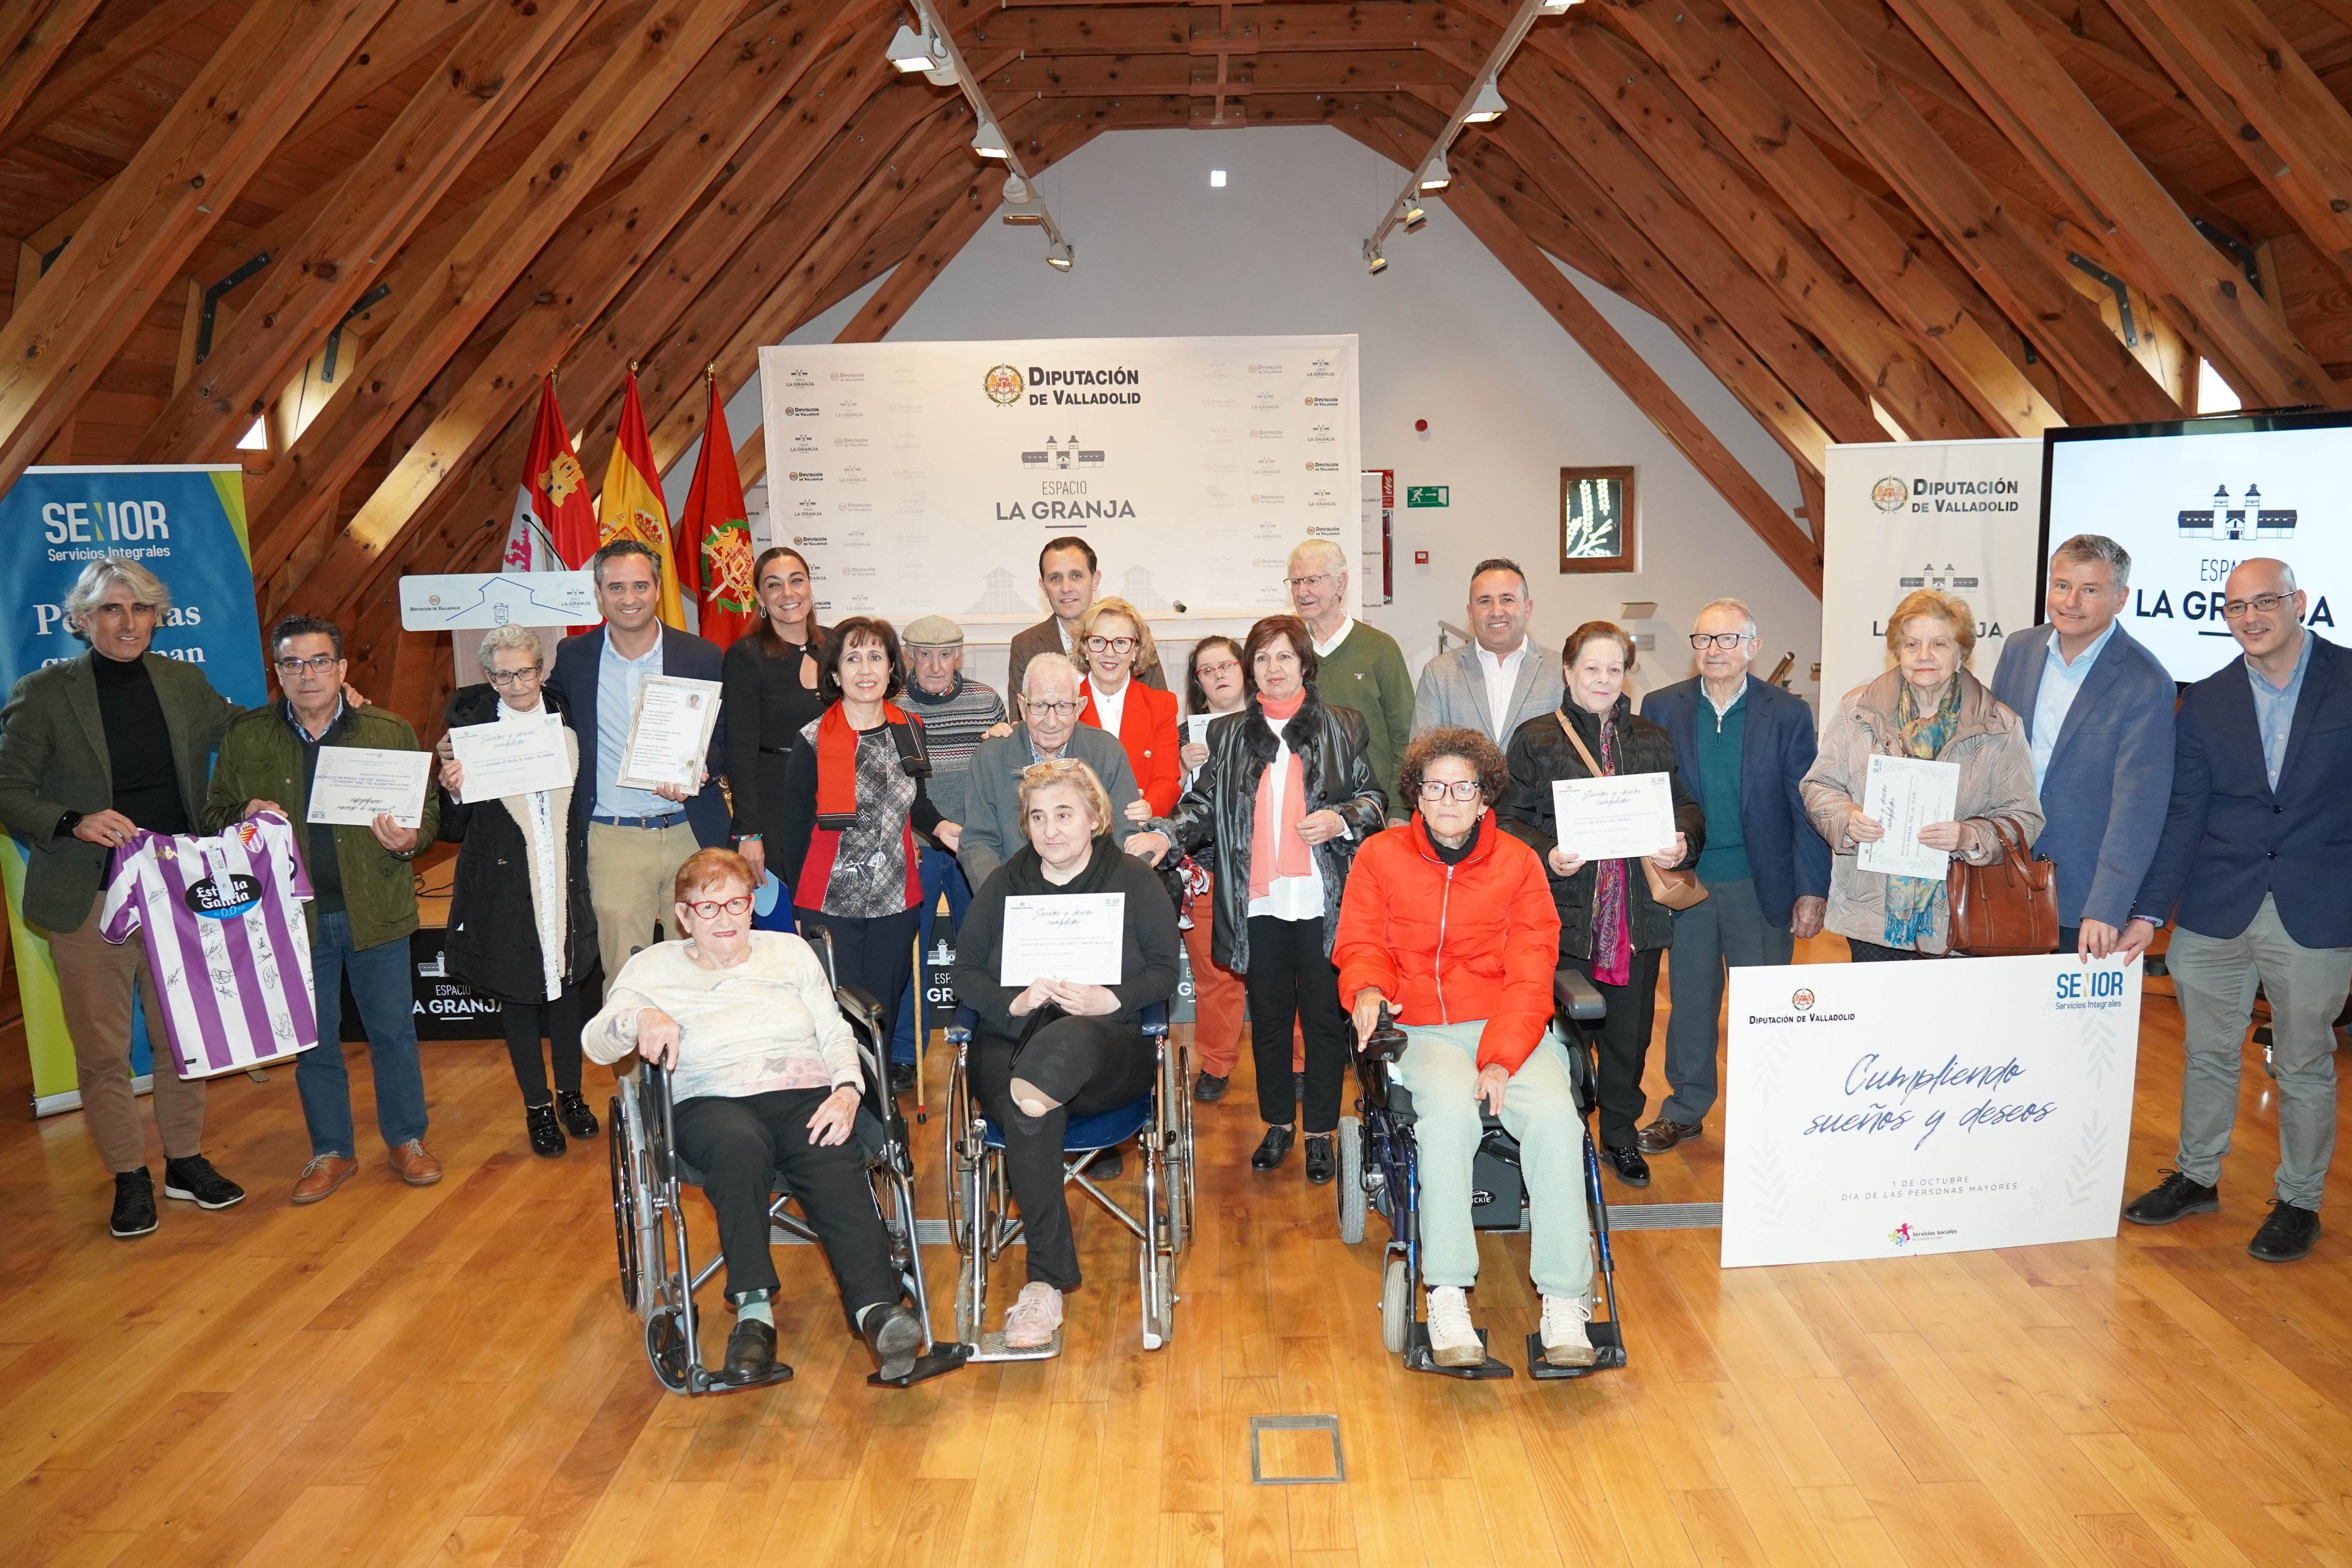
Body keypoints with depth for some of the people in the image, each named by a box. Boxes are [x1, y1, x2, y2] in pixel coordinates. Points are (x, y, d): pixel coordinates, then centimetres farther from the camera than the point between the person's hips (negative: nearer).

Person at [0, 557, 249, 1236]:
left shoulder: (185, 682, 5)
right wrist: (75, 823, -21)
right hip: (89, 899, -3)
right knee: (102, 1048, 6)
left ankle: (186, 1161, 27)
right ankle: (129, 1177, 20)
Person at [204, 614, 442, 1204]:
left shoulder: (390, 731, 0)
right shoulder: (245, 736, 3)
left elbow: (427, 807, 3)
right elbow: (214, 814, 9)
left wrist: (410, 839, -18)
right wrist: (245, 818, -13)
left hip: (375, 907, -1)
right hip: (292, 911, 1)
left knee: (393, 1030, 8)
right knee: (312, 1040, 12)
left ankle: (407, 1140, 24)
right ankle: (332, 1151, 27)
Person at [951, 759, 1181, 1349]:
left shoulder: (1133, 880, 11)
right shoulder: (1003, 884, 18)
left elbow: (1165, 970, 5)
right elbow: (965, 972, 11)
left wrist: (1107, 1000, -14)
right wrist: (1014, 1003, -10)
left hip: (1107, 1046, -1)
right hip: (1012, 1042, 1)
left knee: (1071, 1037, -39)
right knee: (1030, 1118, -33)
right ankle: (1047, 1280, -28)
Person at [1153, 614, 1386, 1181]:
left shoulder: (1342, 727, 6)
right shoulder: (1228, 735, 11)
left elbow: (1374, 799, 8)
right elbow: (1203, 806, 8)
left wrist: (1339, 819, -11)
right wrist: (1165, 835, -11)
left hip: (1322, 901, -2)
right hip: (1258, 901, 2)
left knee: (1324, 1017, 4)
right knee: (1268, 1018, 11)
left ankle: (1321, 1132, 18)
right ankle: (1279, 1124, 27)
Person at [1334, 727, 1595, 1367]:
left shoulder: (1518, 862, 7)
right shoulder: (1380, 857, 8)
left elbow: (1529, 973, 1)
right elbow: (1360, 946, 11)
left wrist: (1502, 1058, -14)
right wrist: (1368, 988, -15)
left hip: (1509, 1028, 1)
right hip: (1423, 1032, -1)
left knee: (1554, 1114, -28)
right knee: (1449, 1106, -34)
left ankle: (1564, 1302, -19)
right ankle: (1447, 1296, -27)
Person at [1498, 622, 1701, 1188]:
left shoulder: (1653, 740, 13)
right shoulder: (1535, 739, 2)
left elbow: (1686, 807, 14)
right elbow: (1512, 819, -2)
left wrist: (1683, 842, -7)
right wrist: (1548, 856, -20)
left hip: (1639, 913, 3)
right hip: (1565, 913, -3)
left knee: (1631, 1028, 11)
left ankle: (1621, 1132, 30)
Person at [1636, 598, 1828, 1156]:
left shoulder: (1788, 714, -2)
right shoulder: (1662, 708, 2)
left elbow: (1806, 808, -2)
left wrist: (1813, 890, -6)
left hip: (1763, 885, -1)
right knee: (1690, 999, 13)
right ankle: (1686, 1109, 28)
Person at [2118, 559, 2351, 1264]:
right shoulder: (2206, 702, 4)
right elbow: (2183, 816, 2)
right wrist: (2148, 911, -4)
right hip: (2216, 913, 3)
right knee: (2208, 1054, 15)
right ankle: (2196, 1178, 32)